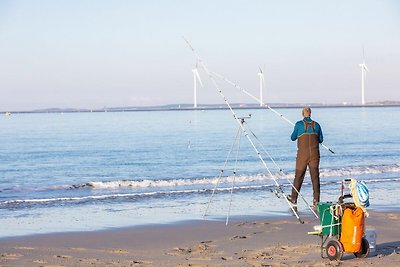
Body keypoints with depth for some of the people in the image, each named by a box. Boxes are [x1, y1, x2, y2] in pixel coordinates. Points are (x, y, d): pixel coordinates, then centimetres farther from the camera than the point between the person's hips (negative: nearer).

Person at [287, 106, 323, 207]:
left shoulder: (299, 124, -4)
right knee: (315, 176, 1)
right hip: (314, 154, 2)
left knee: (299, 176, 10)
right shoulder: (316, 125, 4)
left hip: (302, 154, -2)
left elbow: (293, 138, 7)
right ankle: (316, 200, -4)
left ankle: (294, 198, 20)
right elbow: (321, 139, 12)